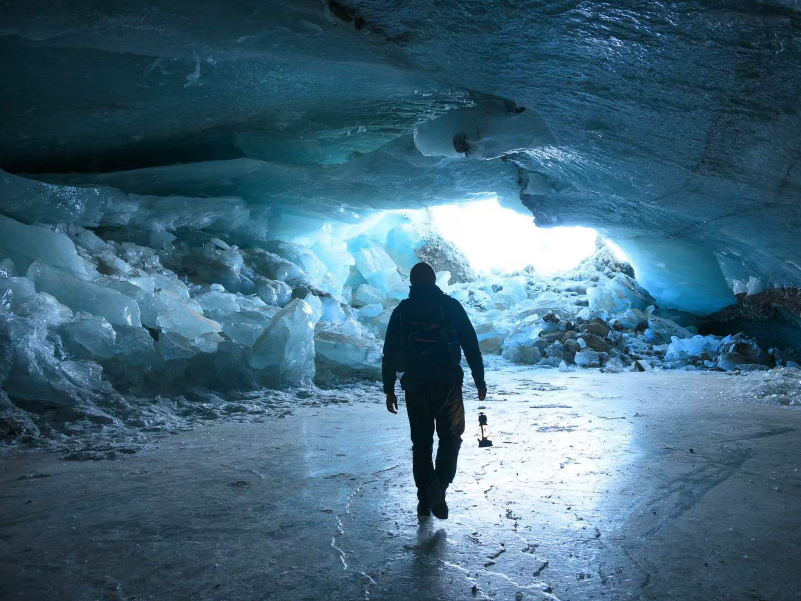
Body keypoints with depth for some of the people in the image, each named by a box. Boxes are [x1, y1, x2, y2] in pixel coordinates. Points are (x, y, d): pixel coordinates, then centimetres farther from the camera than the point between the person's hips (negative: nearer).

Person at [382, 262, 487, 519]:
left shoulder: (401, 311, 6)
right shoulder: (450, 305, 0)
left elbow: (389, 353, 6)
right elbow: (471, 344, -2)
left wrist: (389, 389, 12)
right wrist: (479, 380, 4)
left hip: (415, 387, 2)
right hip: (448, 385, -2)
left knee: (421, 443, 13)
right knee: (450, 437, 11)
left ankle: (424, 499, 18)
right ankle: (438, 489, -6)